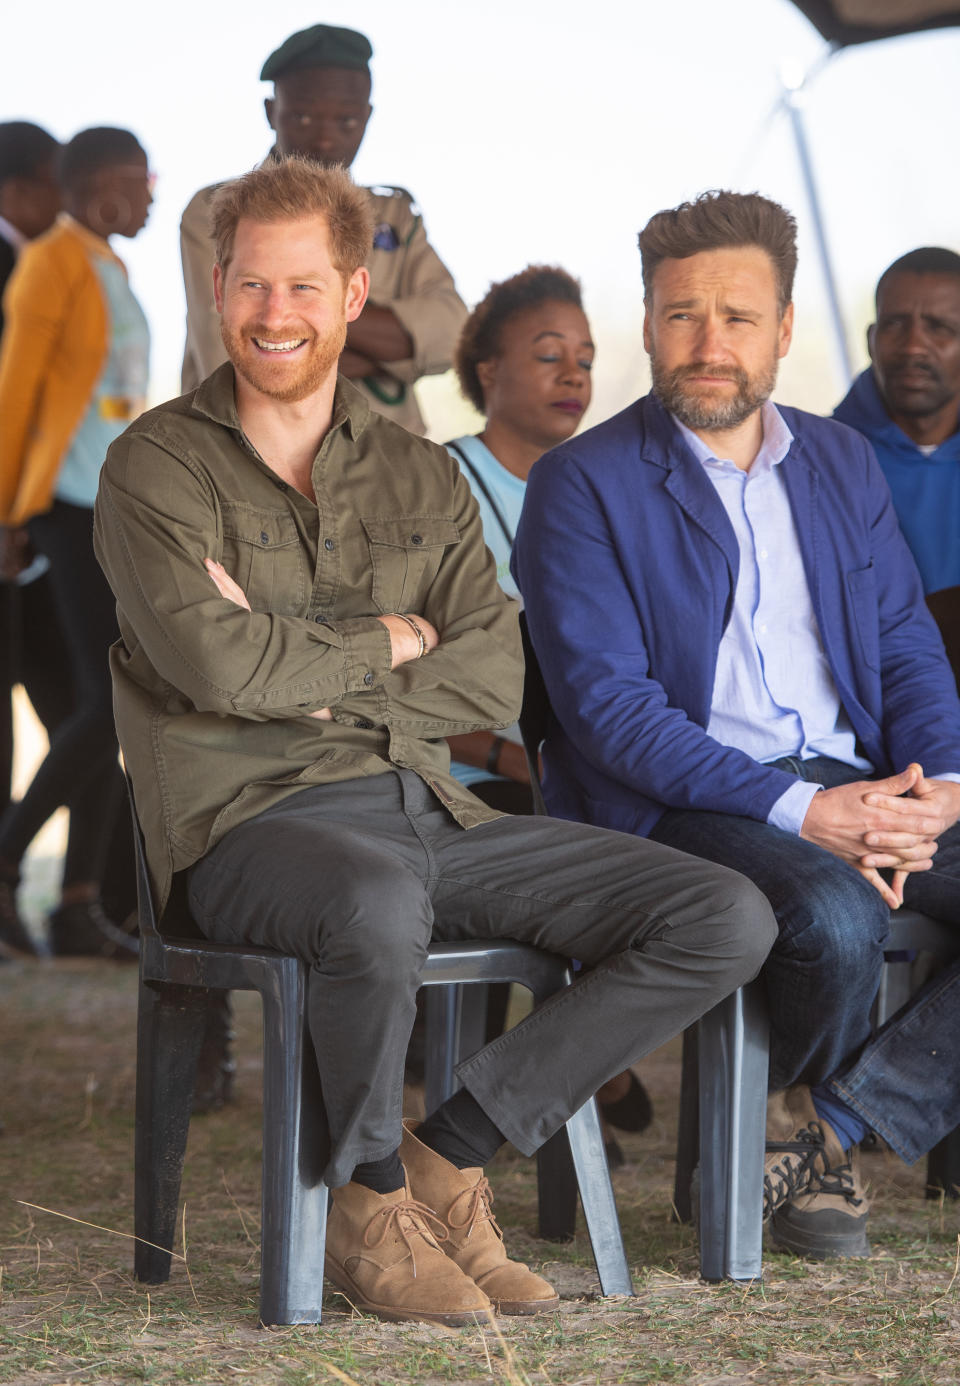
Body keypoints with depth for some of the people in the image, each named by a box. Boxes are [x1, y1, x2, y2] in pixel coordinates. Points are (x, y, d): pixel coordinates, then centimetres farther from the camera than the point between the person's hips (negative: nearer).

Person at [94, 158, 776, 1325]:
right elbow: (217, 663, -14)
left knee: (727, 920, -10)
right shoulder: (156, 467, 3)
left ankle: (446, 1157, -5)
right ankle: (370, 1204, -12)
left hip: (427, 809, 6)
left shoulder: (421, 479, 17)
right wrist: (384, 641, 0)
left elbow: (495, 678, 3)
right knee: (381, 904, -43)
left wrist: (299, 670, -8)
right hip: (252, 820, -5)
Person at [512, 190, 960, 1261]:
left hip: (856, 783, 6)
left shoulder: (842, 463, 18)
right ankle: (792, 1117, -3)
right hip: (684, 805, -5)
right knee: (838, 918, -34)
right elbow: (604, 704, -11)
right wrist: (796, 810, -21)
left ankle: (834, 1128, -6)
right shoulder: (582, 484, -1)